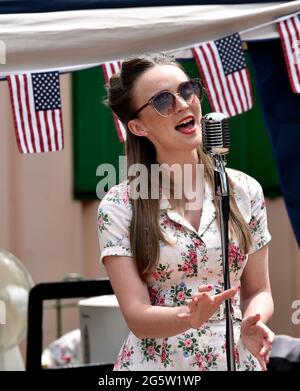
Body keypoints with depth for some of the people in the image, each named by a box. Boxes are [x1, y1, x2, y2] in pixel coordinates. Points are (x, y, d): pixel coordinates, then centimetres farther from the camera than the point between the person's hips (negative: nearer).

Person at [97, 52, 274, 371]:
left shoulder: (244, 191, -1)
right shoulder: (118, 207, -9)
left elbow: (259, 290, 4)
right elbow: (137, 316, -13)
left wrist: (251, 324, -17)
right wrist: (189, 317, -32)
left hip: (236, 359, 2)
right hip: (155, 363, -2)